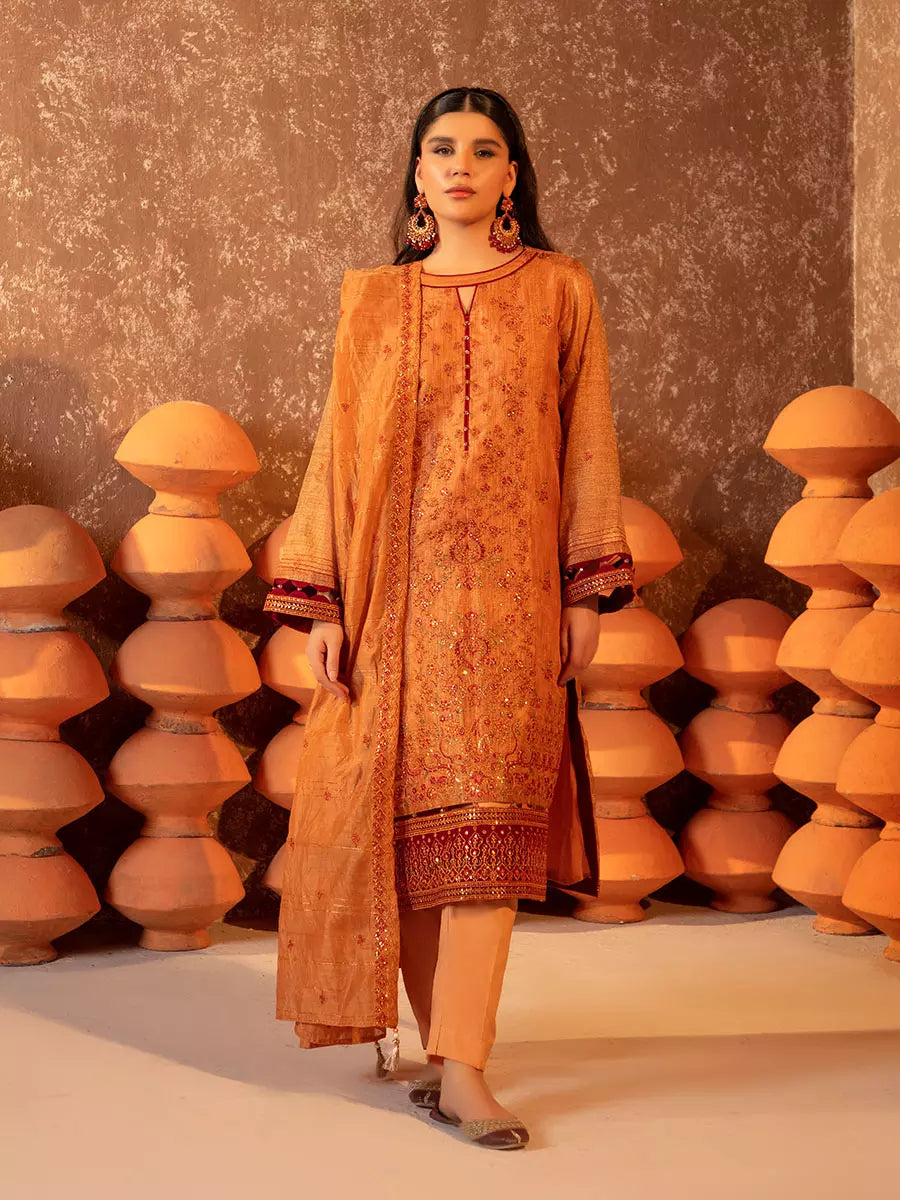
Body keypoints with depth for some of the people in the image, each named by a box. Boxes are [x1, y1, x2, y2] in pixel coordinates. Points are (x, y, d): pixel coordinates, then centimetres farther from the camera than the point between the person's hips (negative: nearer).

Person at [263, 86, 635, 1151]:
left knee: (485, 813, -9)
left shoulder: (559, 290, 8)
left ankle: (462, 1067, -12)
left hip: (509, 588, -1)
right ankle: (441, 1046, 10)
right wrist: (323, 600, 0)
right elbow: (339, 451, 8)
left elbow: (587, 444, 7)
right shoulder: (373, 300, 10)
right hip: (397, 586, 1)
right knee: (404, 814, 0)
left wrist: (590, 589, 0)